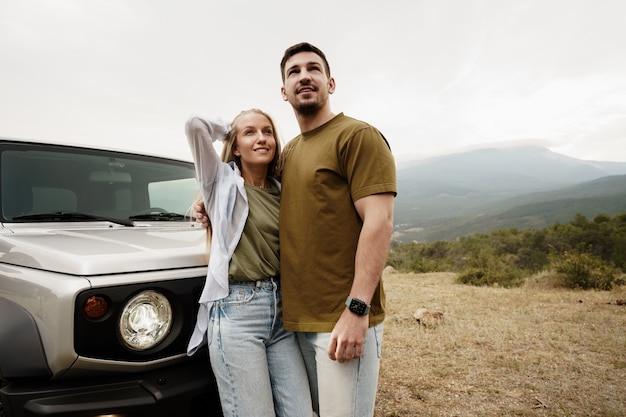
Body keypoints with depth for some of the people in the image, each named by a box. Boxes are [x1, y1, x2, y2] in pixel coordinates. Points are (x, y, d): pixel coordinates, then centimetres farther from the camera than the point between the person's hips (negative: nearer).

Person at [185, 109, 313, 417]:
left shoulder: (281, 192, 13)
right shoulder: (222, 180, 2)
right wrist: (231, 130, 6)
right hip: (236, 312, -5)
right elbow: (195, 125, -9)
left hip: (281, 311, 5)